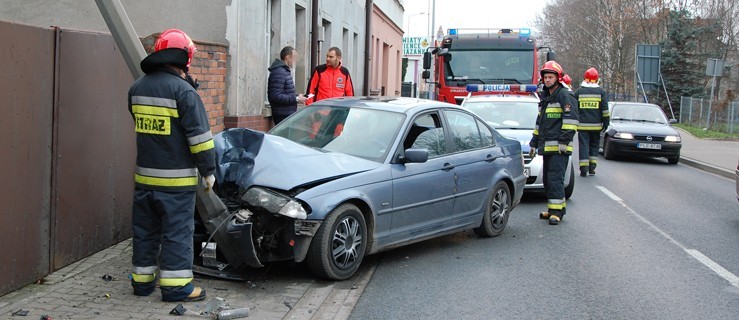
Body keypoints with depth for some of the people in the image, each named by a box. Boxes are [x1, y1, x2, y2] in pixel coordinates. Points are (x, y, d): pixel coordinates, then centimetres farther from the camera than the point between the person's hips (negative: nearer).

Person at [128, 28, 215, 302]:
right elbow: (199, 135, -14)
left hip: (144, 176, 7)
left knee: (145, 230, 16)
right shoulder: (183, 90, -13)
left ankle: (142, 280, 25)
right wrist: (208, 171, -6)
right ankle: (176, 286, 4)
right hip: (176, 178, -6)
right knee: (177, 232, 0)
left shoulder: (137, 88, 8)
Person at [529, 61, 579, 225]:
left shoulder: (564, 96, -6)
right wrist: (534, 143, 26)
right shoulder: (545, 98, 22)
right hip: (547, 147, 9)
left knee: (555, 178, -12)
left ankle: (557, 211, -11)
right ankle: (554, 209, 19)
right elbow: (539, 123, 28)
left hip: (559, 148, -9)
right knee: (547, 179, 11)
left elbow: (571, 119, -15)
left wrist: (564, 140, -20)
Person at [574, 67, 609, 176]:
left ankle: (584, 169, -6)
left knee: (583, 146, 1)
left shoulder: (579, 91, 3)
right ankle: (592, 167, 11)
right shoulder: (601, 92, 3)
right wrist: (606, 122, 7)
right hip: (596, 125, 1)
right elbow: (605, 109, 0)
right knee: (594, 145, 14)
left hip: (582, 125, -1)